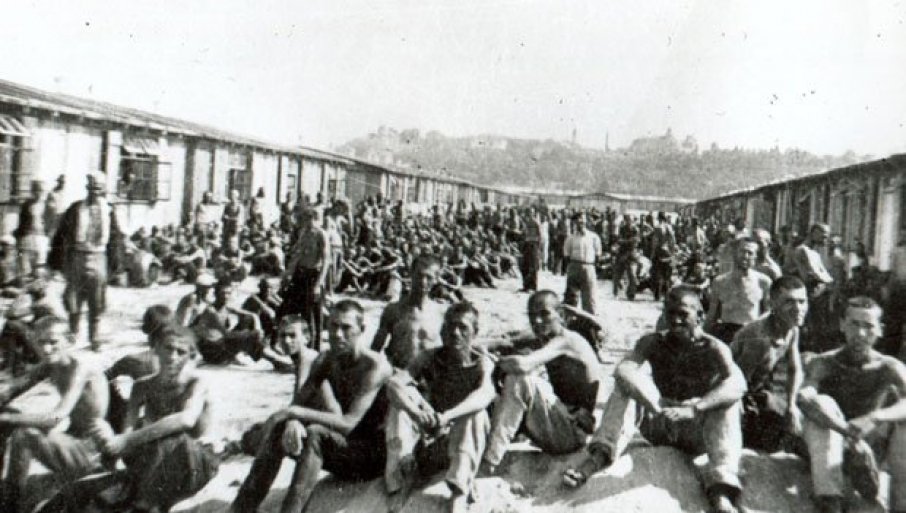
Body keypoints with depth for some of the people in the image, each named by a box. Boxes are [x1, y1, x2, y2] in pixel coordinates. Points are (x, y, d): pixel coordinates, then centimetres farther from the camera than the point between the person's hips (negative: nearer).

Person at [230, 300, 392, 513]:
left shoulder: (375, 366, -20)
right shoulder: (326, 360, 4)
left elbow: (347, 423, -29)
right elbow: (299, 401, -4)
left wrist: (294, 412, -29)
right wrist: (293, 421, -27)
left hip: (372, 456, -7)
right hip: (341, 449, 7)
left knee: (315, 433, -33)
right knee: (278, 429, -14)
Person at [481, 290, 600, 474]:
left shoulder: (567, 341, -16)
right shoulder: (540, 343, 12)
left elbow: (521, 364, -30)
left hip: (575, 431, -9)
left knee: (520, 380, -26)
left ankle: (489, 462, -23)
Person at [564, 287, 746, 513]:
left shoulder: (713, 348, -6)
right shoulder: (653, 342, -2)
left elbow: (737, 384, -28)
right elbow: (623, 369, -23)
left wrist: (694, 409, -46)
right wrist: (659, 406, -41)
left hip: (697, 432, -1)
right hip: (657, 425, 2)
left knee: (728, 400, -27)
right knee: (628, 381, -18)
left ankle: (720, 489, -43)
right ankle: (599, 455, -33)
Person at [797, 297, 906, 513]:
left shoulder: (888, 367, -4)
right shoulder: (824, 363, -9)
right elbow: (804, 399, -31)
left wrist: (874, 418, -43)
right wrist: (848, 432, -42)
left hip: (871, 441, 1)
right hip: (830, 443, -1)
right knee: (822, 403, -31)